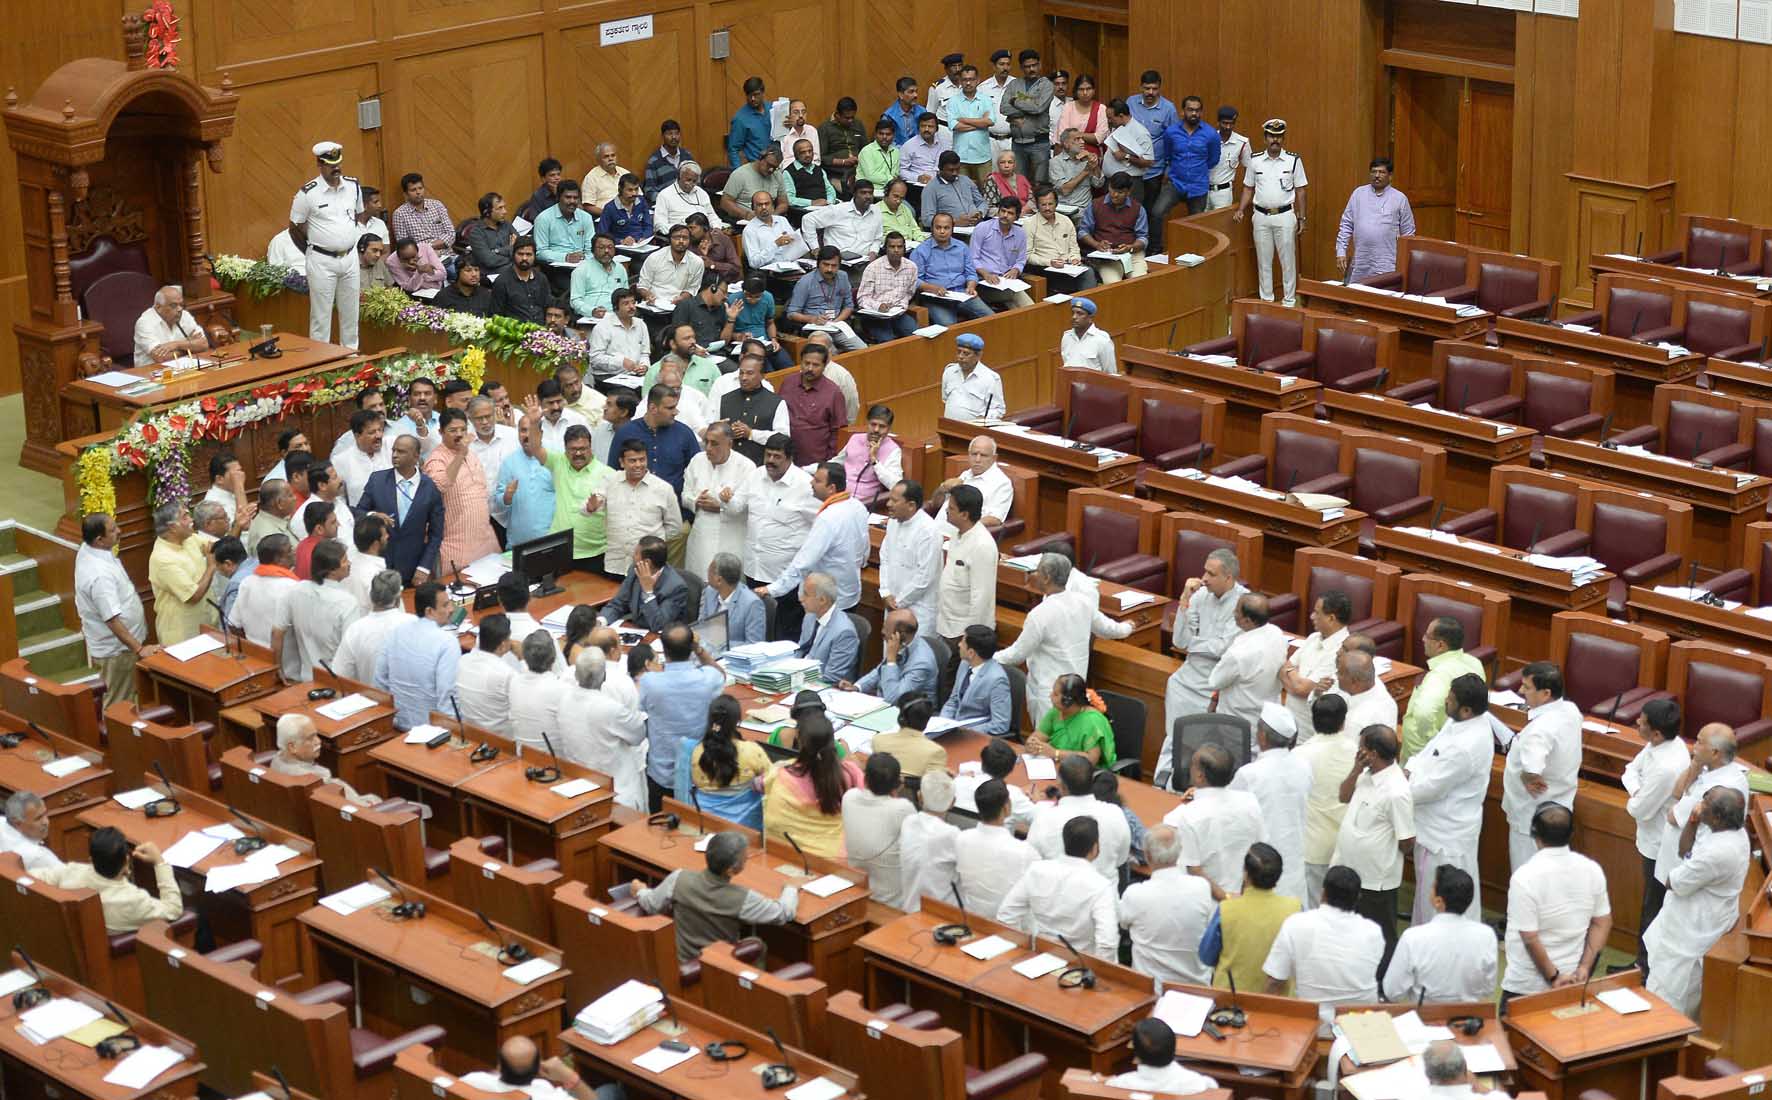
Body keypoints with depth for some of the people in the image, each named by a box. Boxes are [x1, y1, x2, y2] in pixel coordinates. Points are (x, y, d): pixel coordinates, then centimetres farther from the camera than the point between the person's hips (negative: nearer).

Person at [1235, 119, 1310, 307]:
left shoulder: (1293, 161, -2)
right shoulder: (1255, 161, 4)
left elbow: (1300, 191, 2)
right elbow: (1248, 189, 12)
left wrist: (1301, 218, -1)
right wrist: (1241, 210, -1)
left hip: (1285, 216, -2)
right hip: (1261, 216, 2)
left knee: (1288, 260, 2)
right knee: (1263, 261, 8)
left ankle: (1290, 301, 10)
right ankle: (1266, 300, 17)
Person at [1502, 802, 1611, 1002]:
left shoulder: (1525, 877, -20)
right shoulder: (1592, 870, -4)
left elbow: (1530, 938, -19)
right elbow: (1602, 923, 3)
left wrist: (1553, 978, -9)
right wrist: (1584, 968, 4)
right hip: (1572, 980, 5)